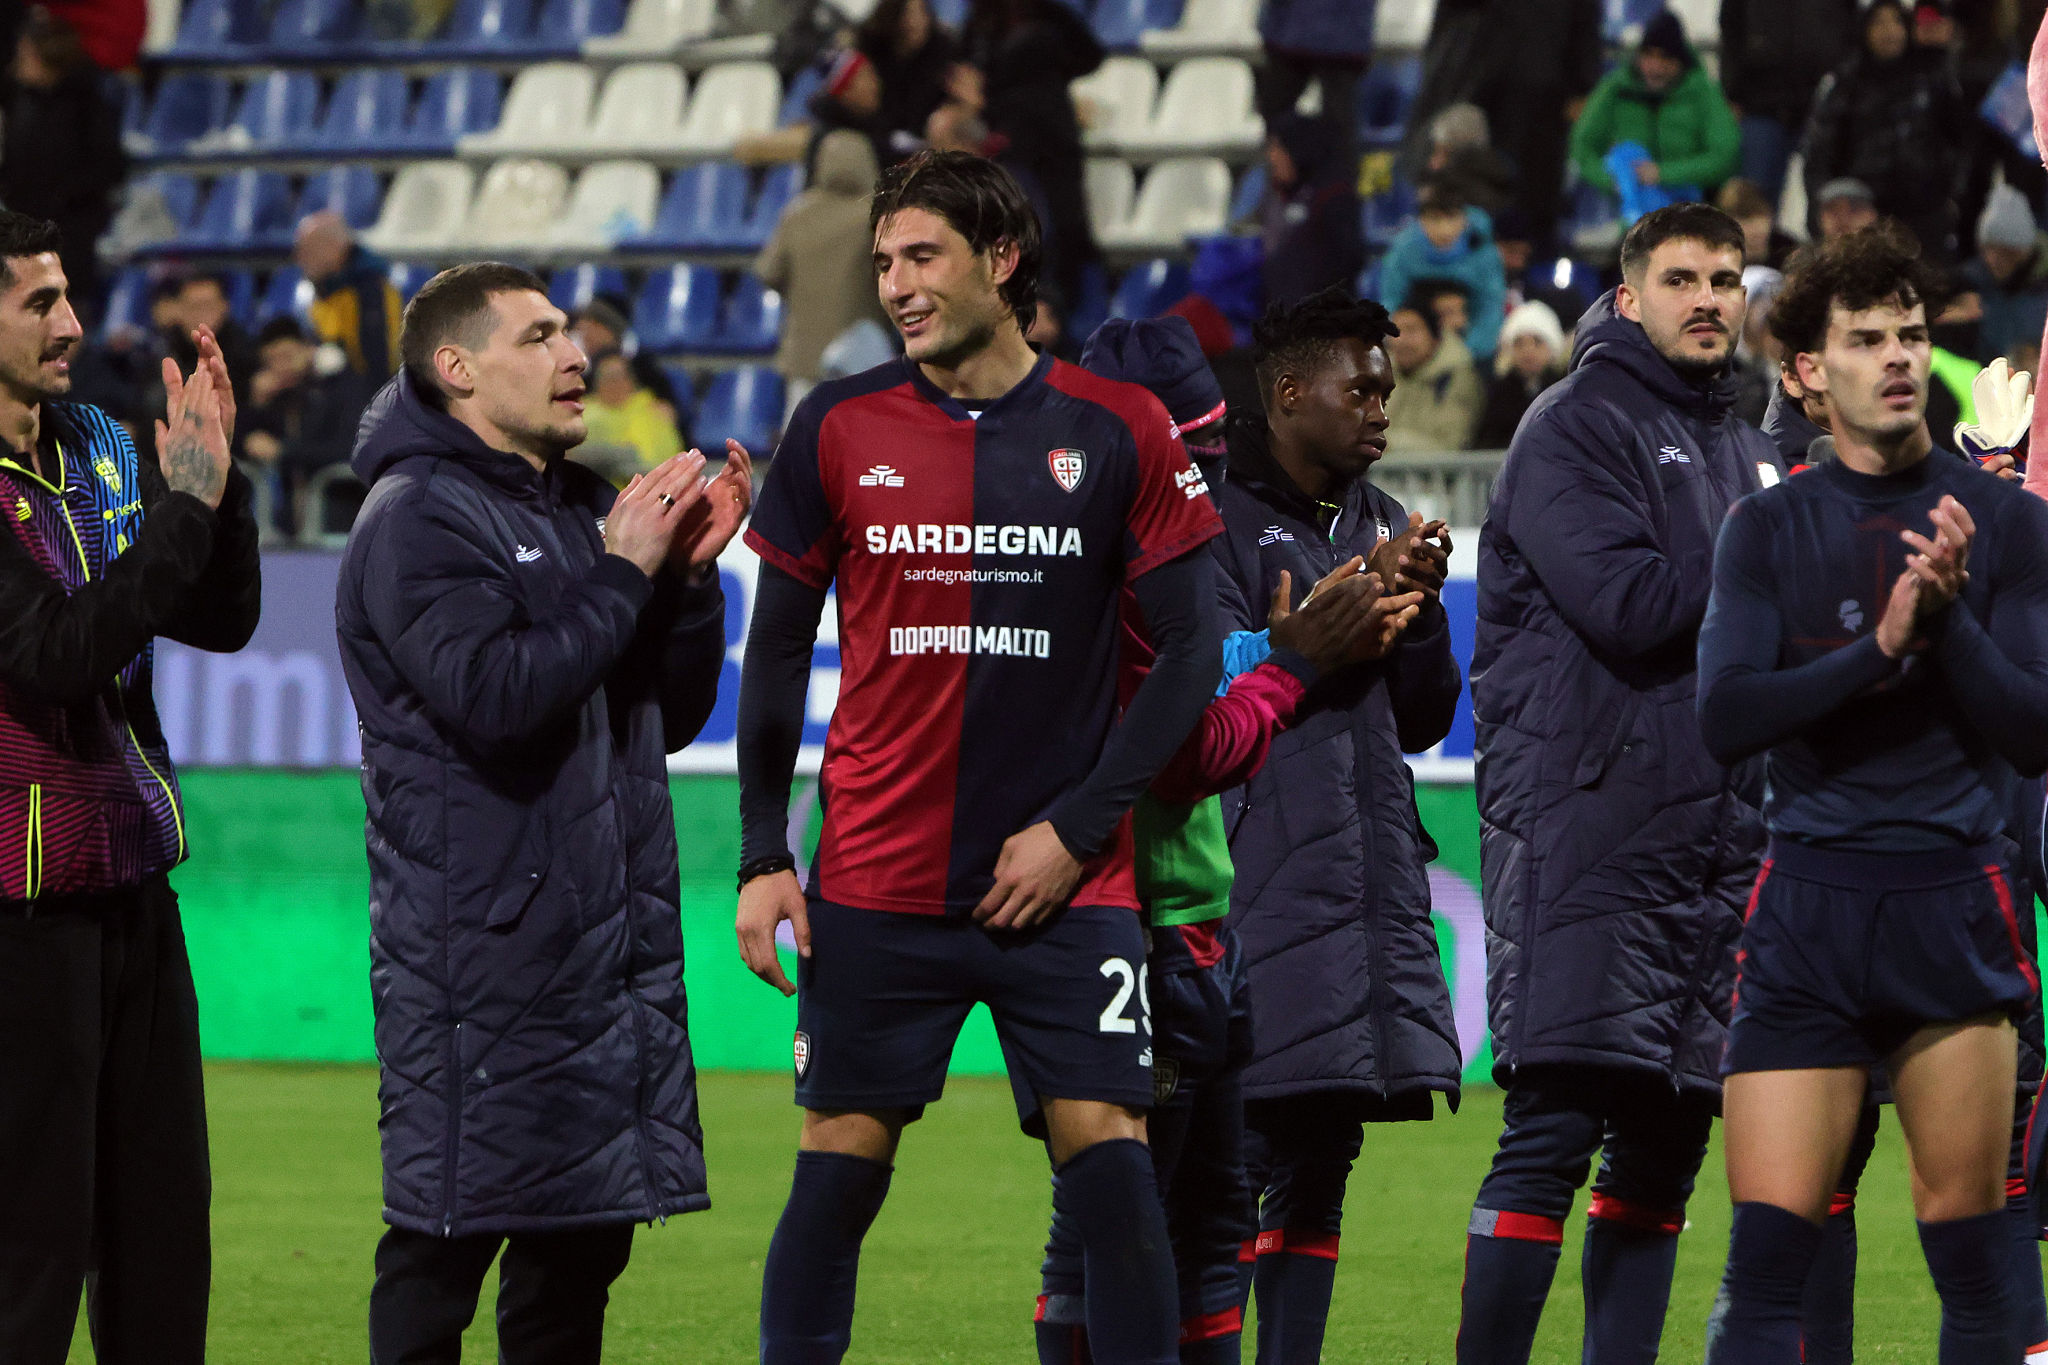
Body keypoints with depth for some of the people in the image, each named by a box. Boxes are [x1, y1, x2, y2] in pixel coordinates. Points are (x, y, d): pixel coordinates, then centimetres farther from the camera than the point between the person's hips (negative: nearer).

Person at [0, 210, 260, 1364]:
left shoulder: (99, 449, 9)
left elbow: (223, 621, 11)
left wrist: (217, 474, -4)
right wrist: (183, 508, -22)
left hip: (131, 879, 8)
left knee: (161, 1223, 12)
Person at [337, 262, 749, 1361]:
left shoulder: (580, 507, 19)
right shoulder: (419, 518, -8)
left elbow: (669, 717, 19)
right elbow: (494, 695, -23)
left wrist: (690, 570, 5)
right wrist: (622, 575, -15)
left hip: (614, 938, 9)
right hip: (484, 953, -8)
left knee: (584, 1233, 11)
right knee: (448, 1236, -8)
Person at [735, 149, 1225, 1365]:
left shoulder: (1116, 433, -1)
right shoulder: (839, 429, 3)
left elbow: (1190, 650, 1)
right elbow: (778, 654, 9)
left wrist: (1076, 827, -7)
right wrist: (763, 858, 2)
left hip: (1066, 887, -1)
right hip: (875, 888, 1)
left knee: (1112, 1161, -7)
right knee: (839, 1168, 2)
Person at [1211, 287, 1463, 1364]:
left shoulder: (1379, 523, 19)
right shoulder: (1217, 516, -3)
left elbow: (1425, 718, 18)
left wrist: (1416, 608, 1)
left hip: (1370, 875, 7)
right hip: (1257, 872, -7)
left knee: (1322, 1156, 7)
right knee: (1240, 1158, -11)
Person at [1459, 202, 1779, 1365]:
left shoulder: (1746, 453, 22)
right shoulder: (1577, 428, -2)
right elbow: (1628, 606, -16)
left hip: (1717, 837, 7)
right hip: (1586, 826, -7)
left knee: (1666, 1145, 6)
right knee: (1552, 1132, -13)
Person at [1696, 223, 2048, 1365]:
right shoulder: (1770, 529, 9)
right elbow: (1726, 717, -3)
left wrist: (1952, 617, -14)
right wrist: (1879, 646, -15)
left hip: (1955, 903, 0)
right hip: (1808, 901, 0)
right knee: (1768, 1249, -8)